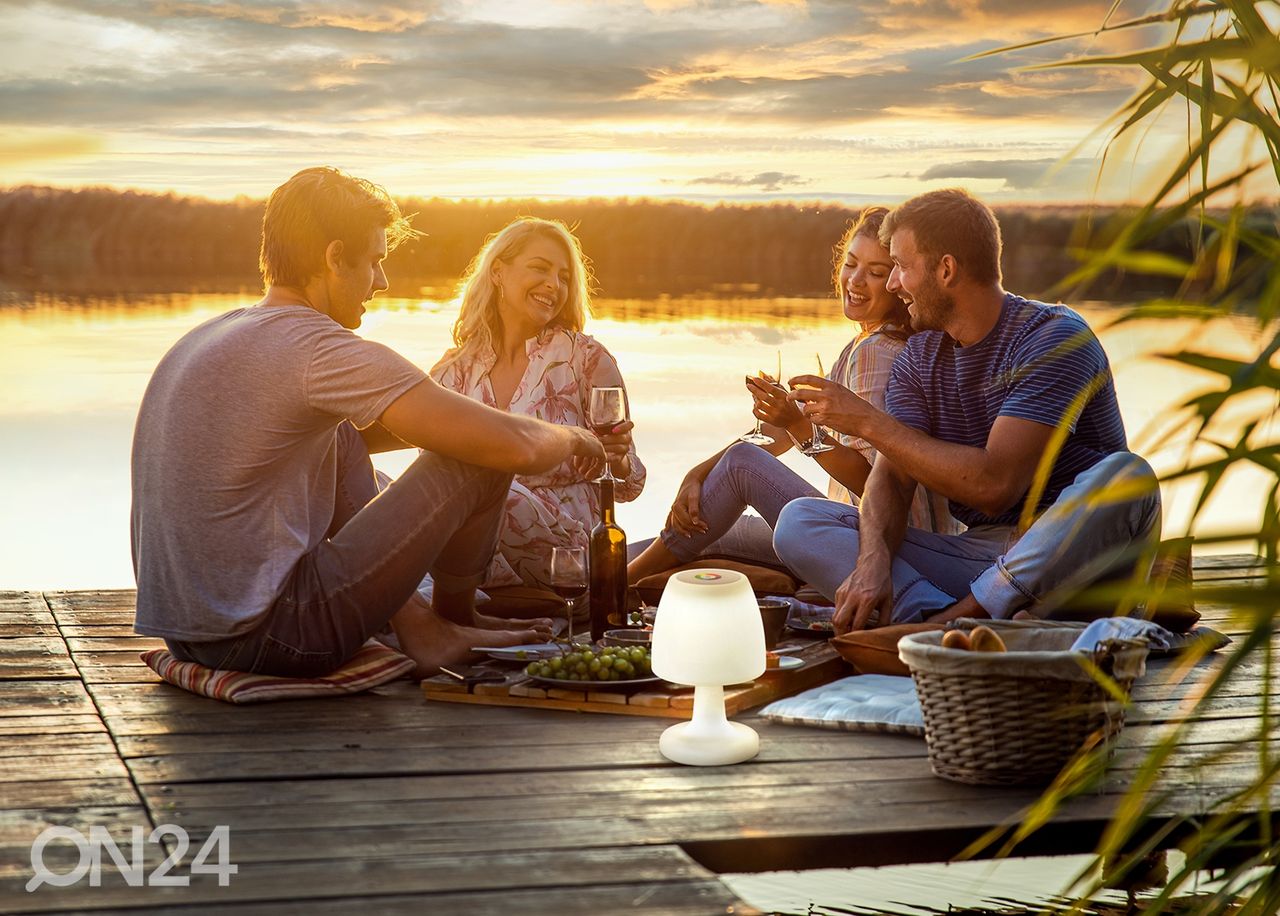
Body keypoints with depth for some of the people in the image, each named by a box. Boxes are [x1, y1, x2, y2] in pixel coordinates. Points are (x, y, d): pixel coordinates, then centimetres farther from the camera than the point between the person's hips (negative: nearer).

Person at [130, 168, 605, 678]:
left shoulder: (208, 337, 13)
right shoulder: (318, 348, -15)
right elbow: (516, 447, -14)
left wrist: (434, 426, 26)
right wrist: (569, 438, 8)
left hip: (182, 631, 9)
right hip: (266, 638, -9)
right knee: (478, 458, -4)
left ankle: (415, 625, 17)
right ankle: (453, 616, 25)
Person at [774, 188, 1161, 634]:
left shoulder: (1054, 338, -11)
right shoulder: (920, 356, 10)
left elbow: (993, 484, -21)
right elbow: (889, 477, -1)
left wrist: (867, 422, -16)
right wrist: (873, 561, -23)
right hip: (976, 553, 5)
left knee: (1125, 476, -37)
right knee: (798, 521, -11)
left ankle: (954, 617, -34)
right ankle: (948, 624, -34)